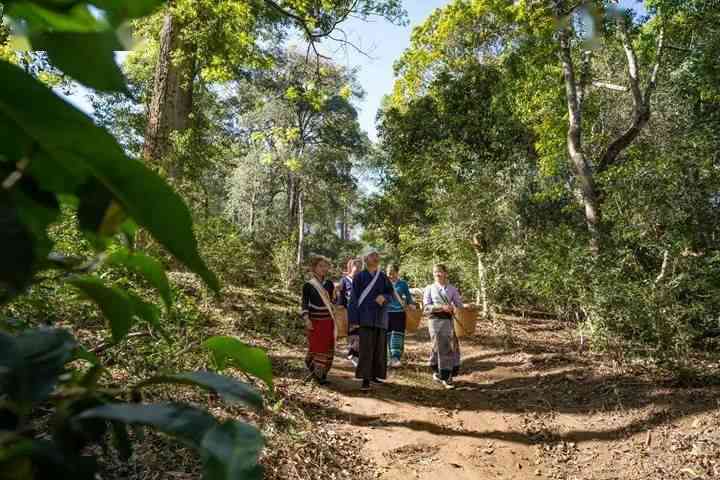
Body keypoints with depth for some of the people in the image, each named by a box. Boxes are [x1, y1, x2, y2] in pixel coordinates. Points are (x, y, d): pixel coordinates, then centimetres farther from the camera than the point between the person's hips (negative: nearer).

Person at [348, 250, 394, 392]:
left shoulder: (383, 277, 10)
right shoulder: (359, 277, 1)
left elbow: (391, 294, 9)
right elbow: (354, 297, -1)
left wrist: (384, 297, -15)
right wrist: (354, 318, -8)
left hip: (380, 317, 4)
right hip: (365, 316, -4)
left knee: (379, 347, 8)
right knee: (366, 347, -10)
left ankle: (374, 374, 20)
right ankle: (365, 379, -8)